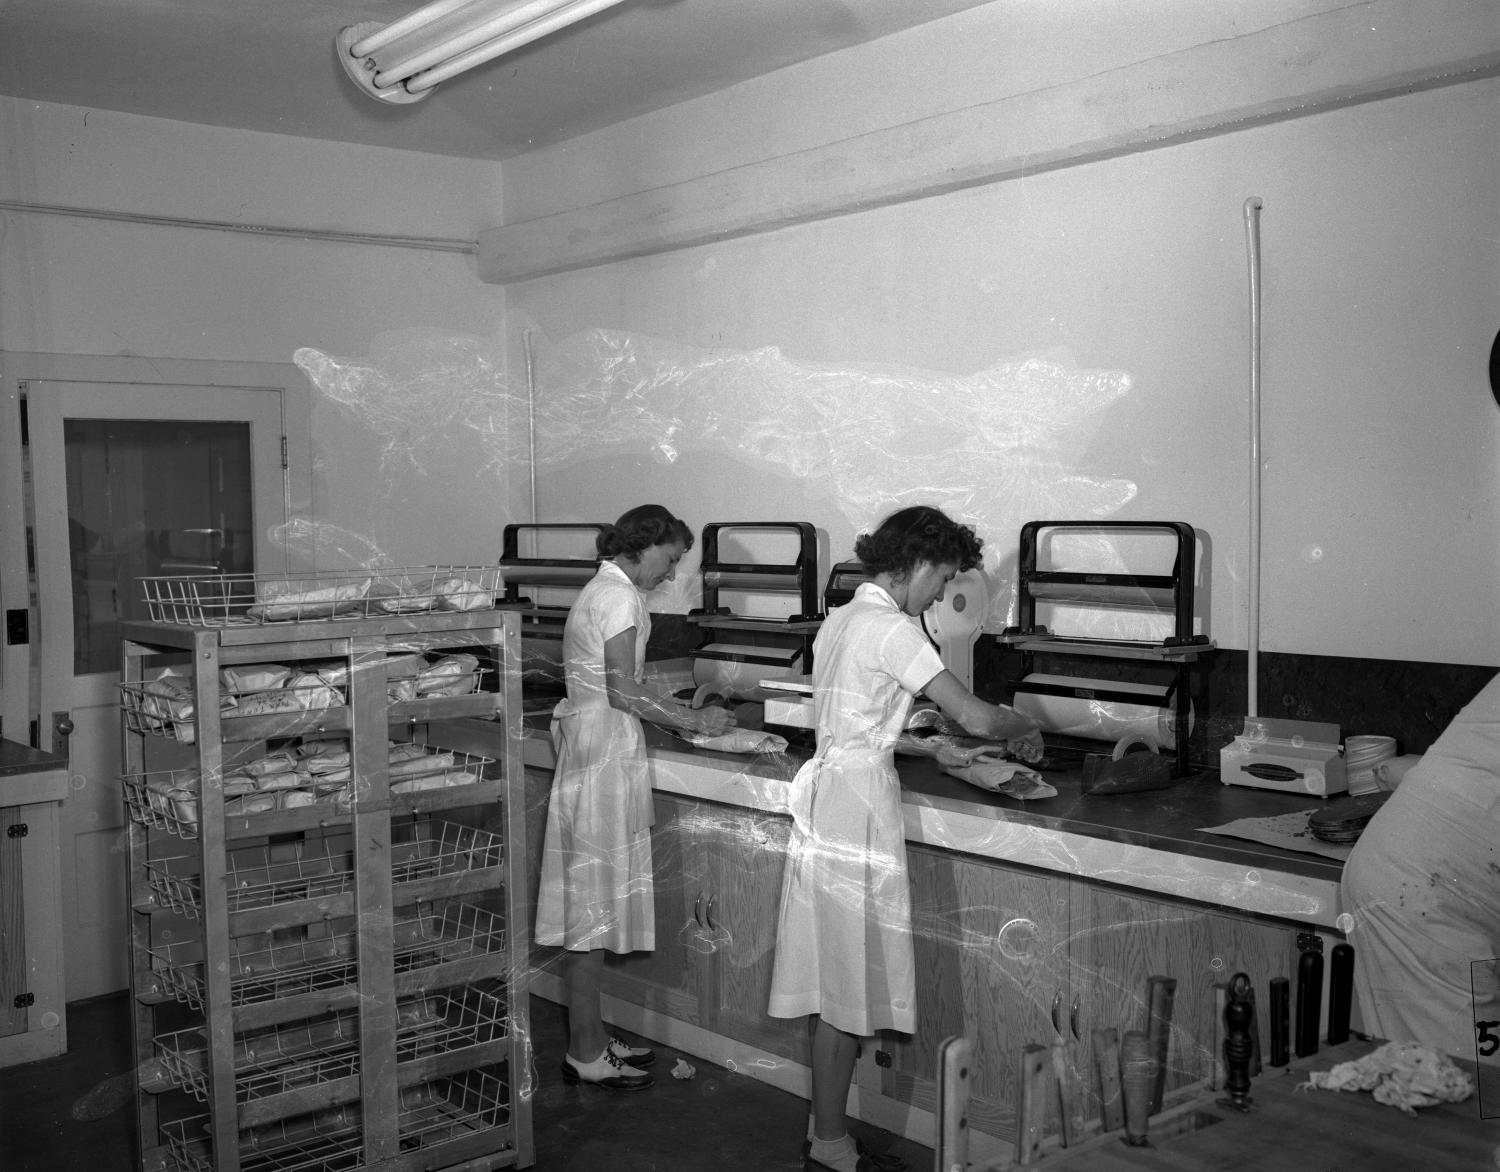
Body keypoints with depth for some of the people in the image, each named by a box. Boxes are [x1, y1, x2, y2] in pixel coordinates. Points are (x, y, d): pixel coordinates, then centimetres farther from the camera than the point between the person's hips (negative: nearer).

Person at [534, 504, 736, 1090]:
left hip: (588, 746, 10)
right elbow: (622, 691, -20)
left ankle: (591, 1036, 22)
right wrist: (693, 721, -12)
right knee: (594, 906, -3)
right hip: (605, 752, -10)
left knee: (591, 902, 14)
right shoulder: (621, 596, -14)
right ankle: (585, 1053, 5)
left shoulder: (601, 591, 17)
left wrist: (677, 708, 14)